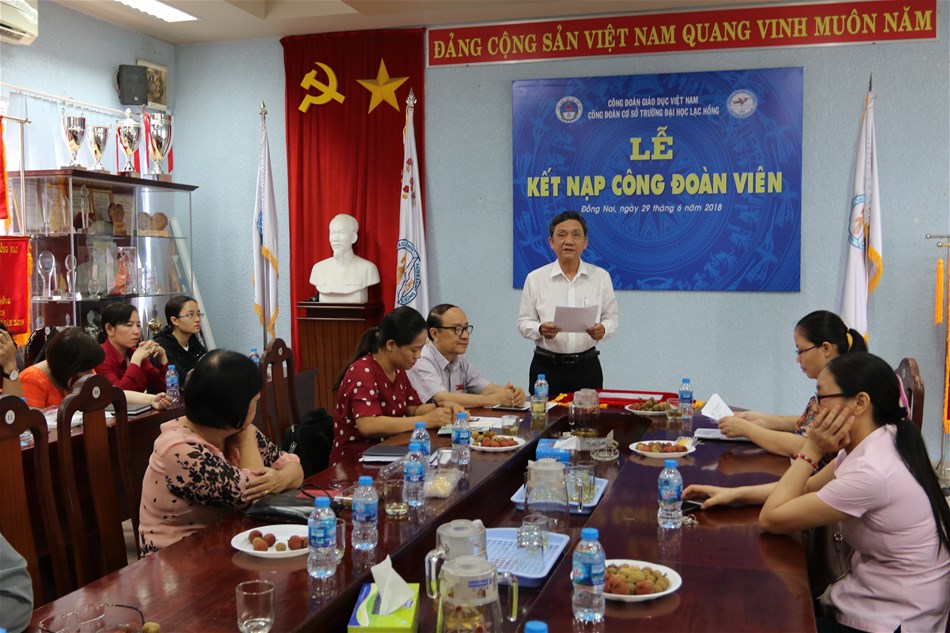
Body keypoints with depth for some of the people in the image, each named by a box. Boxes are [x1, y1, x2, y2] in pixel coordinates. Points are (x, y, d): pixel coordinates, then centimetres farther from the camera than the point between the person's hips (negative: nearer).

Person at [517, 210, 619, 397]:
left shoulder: (601, 277, 3)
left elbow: (612, 318, 8)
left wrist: (603, 329, -14)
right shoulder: (535, 278, 0)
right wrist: (541, 330, -18)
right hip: (546, 367, -1)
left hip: (587, 367, 1)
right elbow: (524, 322, 3)